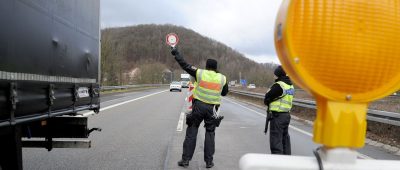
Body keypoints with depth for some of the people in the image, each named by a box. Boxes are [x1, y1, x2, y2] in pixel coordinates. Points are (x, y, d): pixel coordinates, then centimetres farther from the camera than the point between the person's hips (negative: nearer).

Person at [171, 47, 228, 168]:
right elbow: (224, 93, 15)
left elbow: (184, 65, 2)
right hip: (212, 109, 1)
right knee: (210, 134, 12)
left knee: (191, 132, 8)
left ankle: (186, 159, 11)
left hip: (198, 106, -1)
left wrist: (176, 53, 13)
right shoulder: (222, 78, 2)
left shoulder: (200, 73, -4)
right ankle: (209, 161, 13)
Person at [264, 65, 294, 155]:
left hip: (277, 115, -9)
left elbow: (267, 98, -12)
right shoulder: (291, 86, 10)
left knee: (276, 140, -3)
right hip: (286, 115, 9)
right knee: (285, 138, 19)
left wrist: (267, 102, 8)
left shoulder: (278, 85, -18)